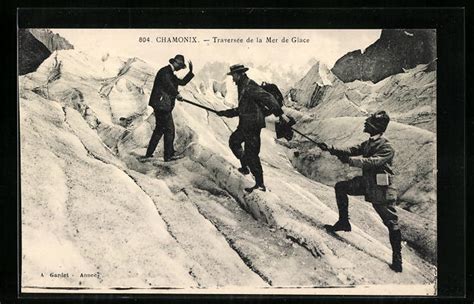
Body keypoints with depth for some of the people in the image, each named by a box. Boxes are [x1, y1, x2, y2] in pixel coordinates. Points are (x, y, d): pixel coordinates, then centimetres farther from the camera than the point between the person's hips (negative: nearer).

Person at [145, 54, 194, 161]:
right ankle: (169, 155, -4)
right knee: (169, 129, -7)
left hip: (162, 106, 11)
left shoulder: (171, 74, 22)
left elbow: (182, 82, 25)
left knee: (159, 129, 14)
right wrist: (177, 94, -33)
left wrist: (191, 71, 17)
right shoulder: (165, 71, -10)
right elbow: (167, 84, -27)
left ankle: (149, 153, 18)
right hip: (162, 105, -11)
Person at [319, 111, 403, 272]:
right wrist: (332, 149, -7)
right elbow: (352, 150, 6)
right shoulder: (368, 144, 8)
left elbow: (372, 162, -30)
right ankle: (344, 222, 14)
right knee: (340, 187, 7)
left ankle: (397, 258, 4)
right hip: (366, 183, 8)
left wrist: (349, 160, -32)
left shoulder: (386, 148, -19)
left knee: (391, 223, -3)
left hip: (380, 189, -8)